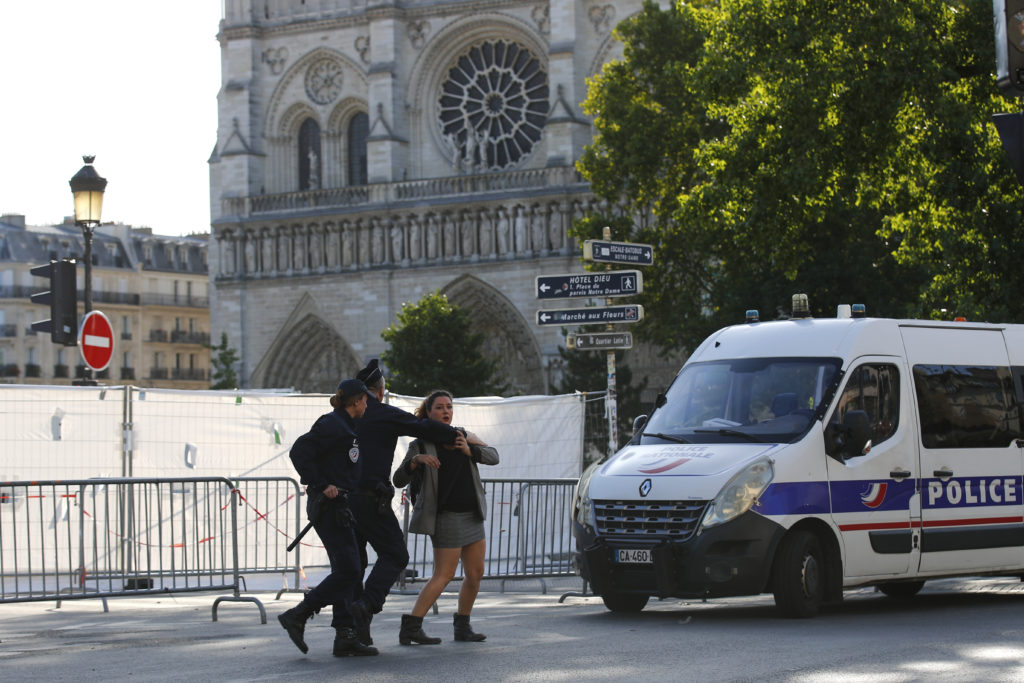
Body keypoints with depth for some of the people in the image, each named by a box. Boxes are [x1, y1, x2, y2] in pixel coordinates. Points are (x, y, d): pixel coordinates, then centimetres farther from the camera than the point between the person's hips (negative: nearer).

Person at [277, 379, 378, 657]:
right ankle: (297, 616, -7)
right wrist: (321, 485, -19)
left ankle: (345, 637, 5)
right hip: (329, 506, -10)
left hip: (339, 507, 10)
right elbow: (299, 451, -20)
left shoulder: (344, 426, 18)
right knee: (348, 570, -12)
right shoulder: (332, 425, -11)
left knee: (347, 571, 6)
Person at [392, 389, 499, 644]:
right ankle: (411, 627, -11)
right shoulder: (420, 446, -5)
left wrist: (469, 450, -20)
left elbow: (493, 457, -2)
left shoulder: (464, 437, 9)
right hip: (447, 516, -6)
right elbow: (399, 480, -13)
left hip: (472, 516, 6)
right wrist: (416, 460, -31)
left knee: (475, 573, 7)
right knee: (444, 575, -11)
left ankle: (462, 627, 18)